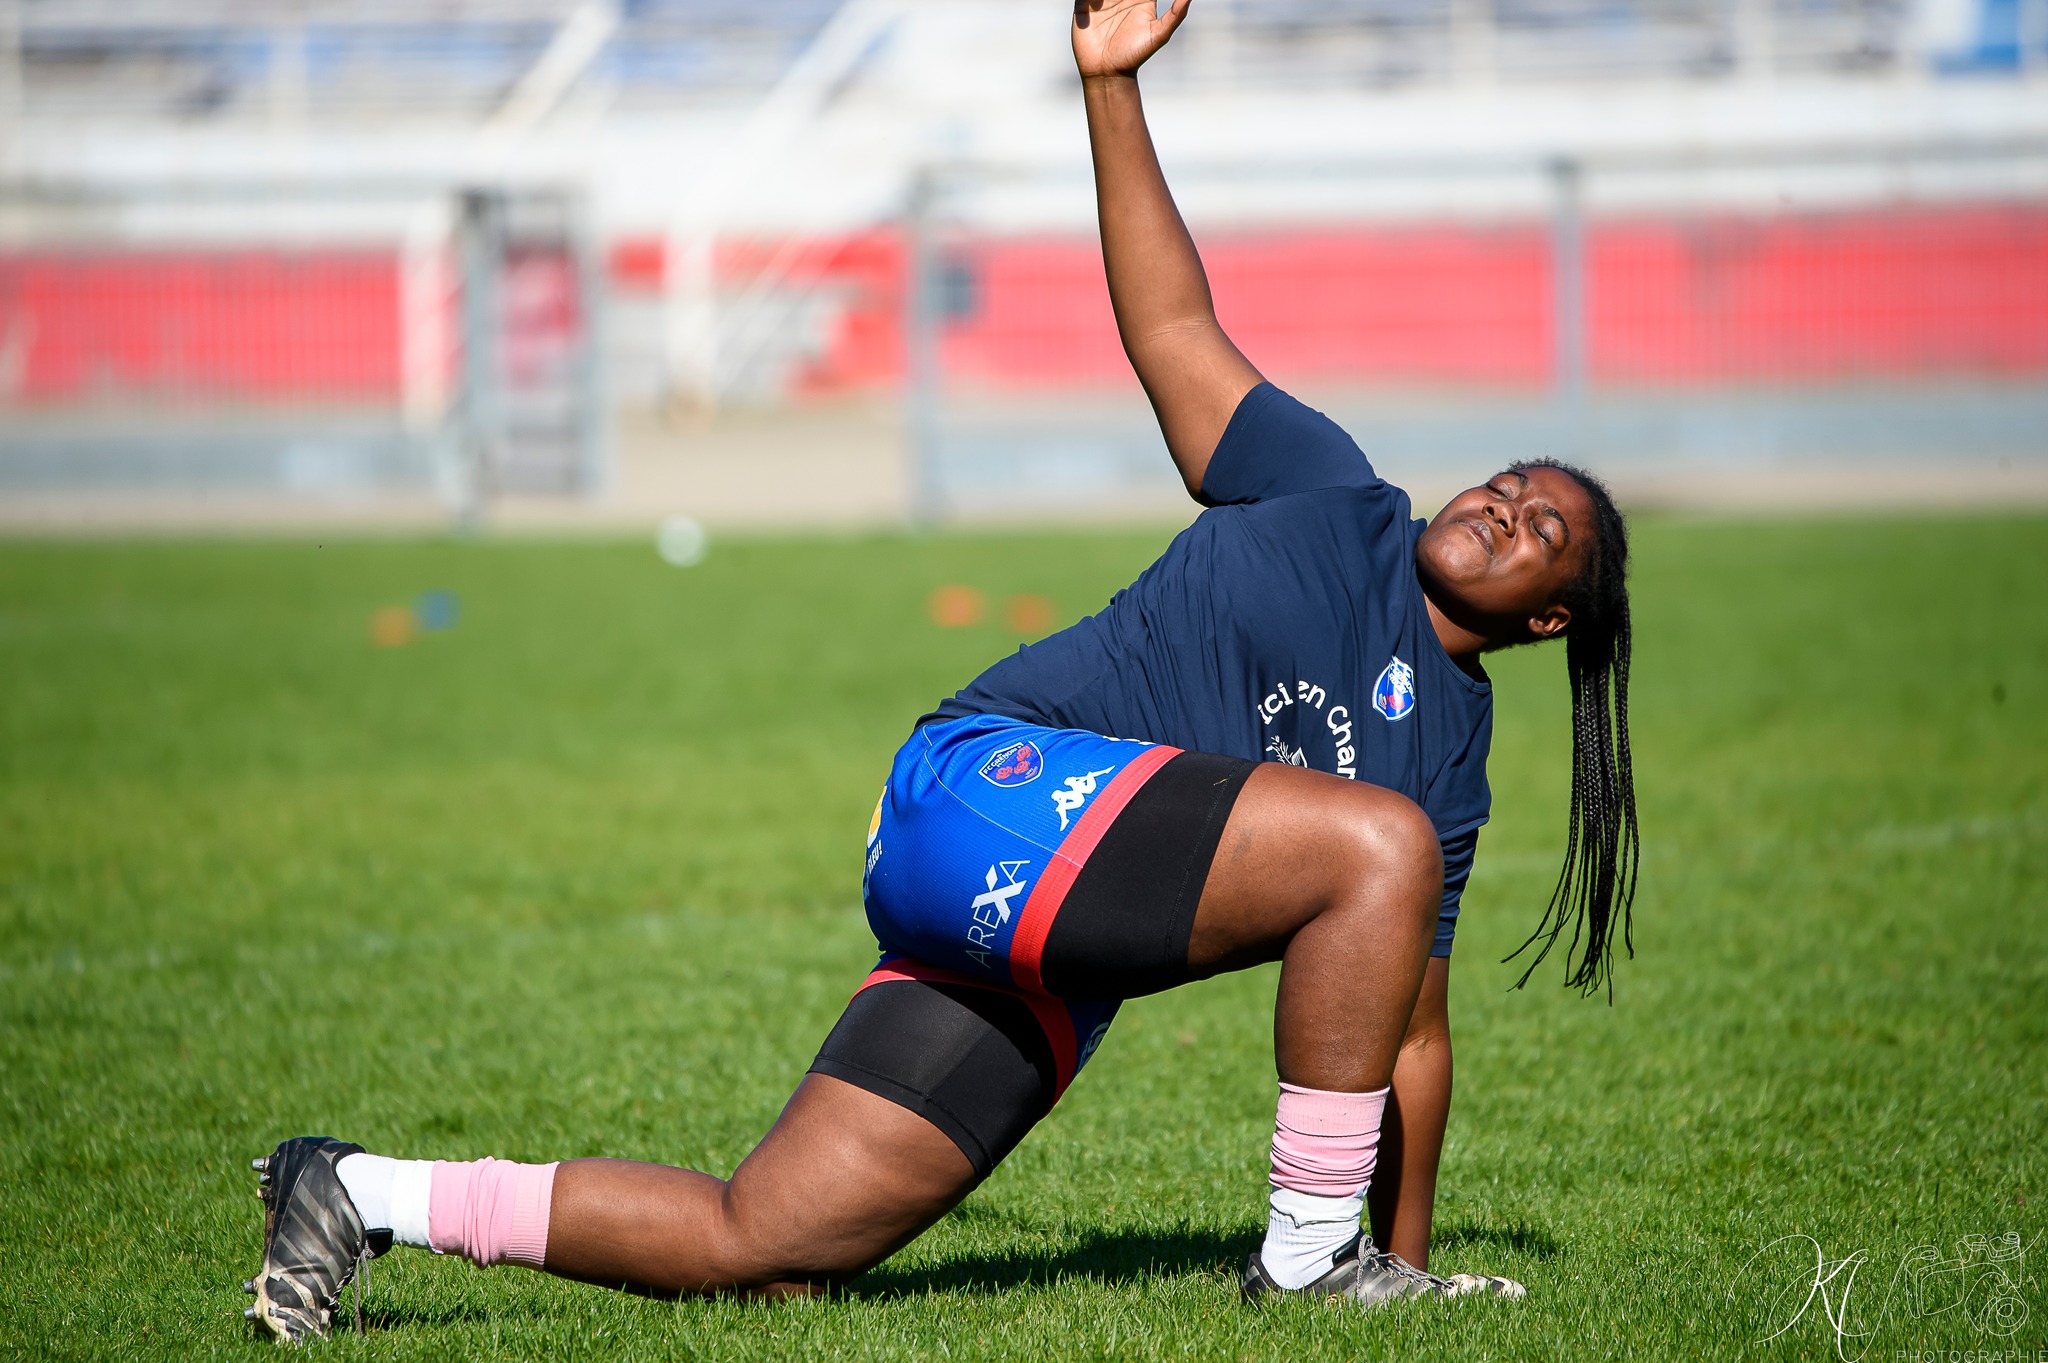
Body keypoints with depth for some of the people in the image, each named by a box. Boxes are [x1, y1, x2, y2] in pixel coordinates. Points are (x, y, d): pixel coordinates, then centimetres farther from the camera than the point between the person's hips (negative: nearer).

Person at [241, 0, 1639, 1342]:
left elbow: (1412, 1024, 21)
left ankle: (367, 1194, 9)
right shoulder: (1338, 505, 8)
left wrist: (1410, 1246, 17)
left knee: (761, 1249, -5)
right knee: (1375, 846, -24)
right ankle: (1309, 1254, -16)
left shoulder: (1454, 755, 19)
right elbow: (1174, 328, 6)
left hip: (1047, 971, 6)